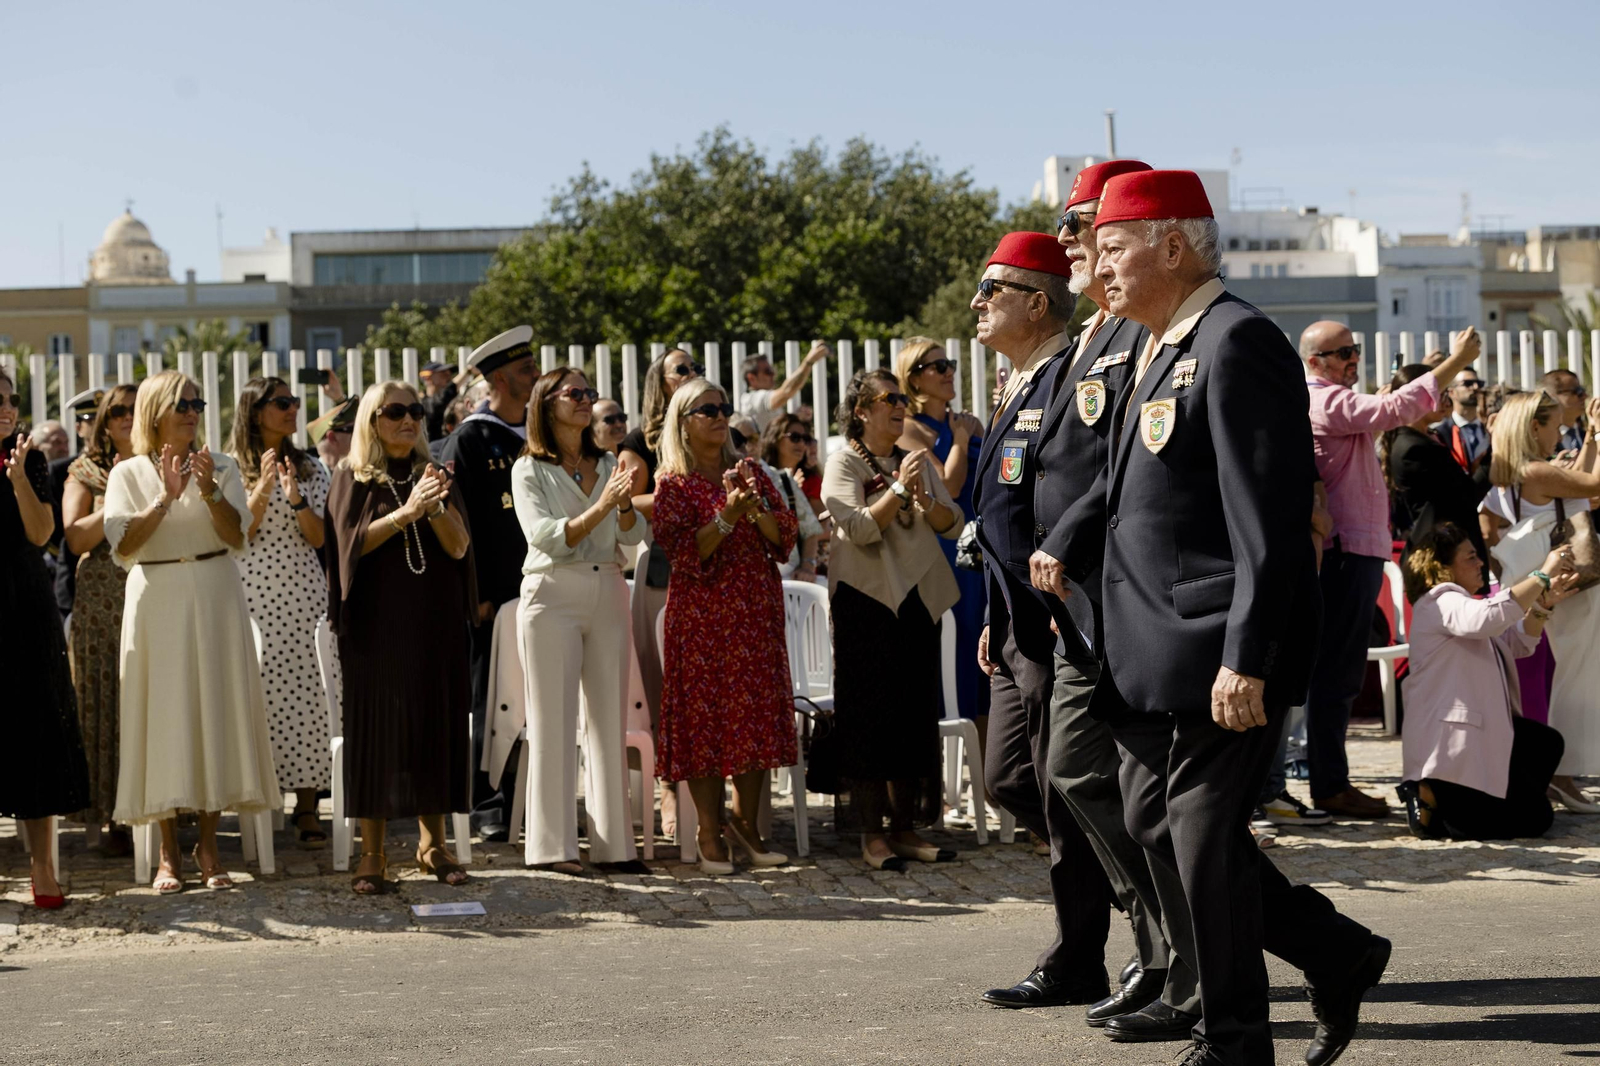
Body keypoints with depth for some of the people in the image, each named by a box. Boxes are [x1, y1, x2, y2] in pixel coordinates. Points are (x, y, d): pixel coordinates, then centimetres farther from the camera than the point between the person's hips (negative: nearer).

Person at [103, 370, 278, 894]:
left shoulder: (222, 467, 6)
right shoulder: (128, 474, 3)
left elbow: (237, 538, -3)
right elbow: (123, 547, -8)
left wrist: (210, 492, -17)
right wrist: (165, 498, -17)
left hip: (214, 599, 1)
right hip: (156, 602, -1)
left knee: (216, 709, 0)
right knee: (163, 714, -2)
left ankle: (208, 846, 9)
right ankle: (169, 853, 5)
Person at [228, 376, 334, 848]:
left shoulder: (311, 468, 10)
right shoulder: (233, 469, 4)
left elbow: (320, 538, 3)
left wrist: (297, 500, -13)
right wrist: (262, 490, -14)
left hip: (304, 593, 2)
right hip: (253, 594, -2)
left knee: (309, 694, -3)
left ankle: (306, 808, 2)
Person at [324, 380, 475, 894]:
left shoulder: (436, 477, 11)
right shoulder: (353, 479, 4)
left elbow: (458, 547, 1)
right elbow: (353, 540, -10)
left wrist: (435, 507, -17)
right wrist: (406, 512, -21)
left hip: (435, 621, 3)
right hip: (377, 621, -3)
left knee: (436, 722, 3)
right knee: (375, 726, -4)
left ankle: (432, 842, 13)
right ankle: (372, 852, -1)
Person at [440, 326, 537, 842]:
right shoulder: (468, 441, -6)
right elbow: (455, 523, -10)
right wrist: (475, 595, -14)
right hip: (493, 595, -6)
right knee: (488, 699, -1)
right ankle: (486, 803, 5)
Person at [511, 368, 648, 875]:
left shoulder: (608, 464, 14)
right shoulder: (529, 469, 0)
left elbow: (633, 535, 7)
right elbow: (545, 536, -12)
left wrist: (625, 504, -14)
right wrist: (599, 508, -22)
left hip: (607, 591, 5)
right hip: (553, 594, -5)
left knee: (609, 718, 4)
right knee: (553, 721, -4)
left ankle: (614, 843, 8)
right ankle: (553, 846, -1)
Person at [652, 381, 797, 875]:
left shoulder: (749, 471, 11)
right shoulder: (673, 483, -1)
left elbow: (785, 537, 5)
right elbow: (685, 552, -11)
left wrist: (756, 509, -12)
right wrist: (727, 515, -21)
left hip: (757, 611, 4)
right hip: (703, 612, -4)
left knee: (759, 713, 3)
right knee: (705, 715, -4)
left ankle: (745, 822, 14)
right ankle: (710, 834, 3)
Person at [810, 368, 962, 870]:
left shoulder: (918, 461, 14)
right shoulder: (844, 462, -2)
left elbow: (954, 524, 6)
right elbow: (859, 529, -14)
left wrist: (923, 496, -11)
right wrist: (899, 489, -17)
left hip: (917, 599, 6)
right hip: (866, 599, -6)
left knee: (916, 713, 6)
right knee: (869, 713, -6)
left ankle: (905, 828, 12)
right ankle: (872, 834, -2)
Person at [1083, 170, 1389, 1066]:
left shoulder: (1236, 343, -15)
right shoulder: (1162, 350, 16)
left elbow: (1268, 521, -20)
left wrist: (1245, 659, -23)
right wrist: (1068, 557, 15)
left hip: (1216, 656, -10)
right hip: (1155, 657, 10)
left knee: (1206, 839, -2)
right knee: (1154, 825, 14)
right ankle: (1338, 957, 25)